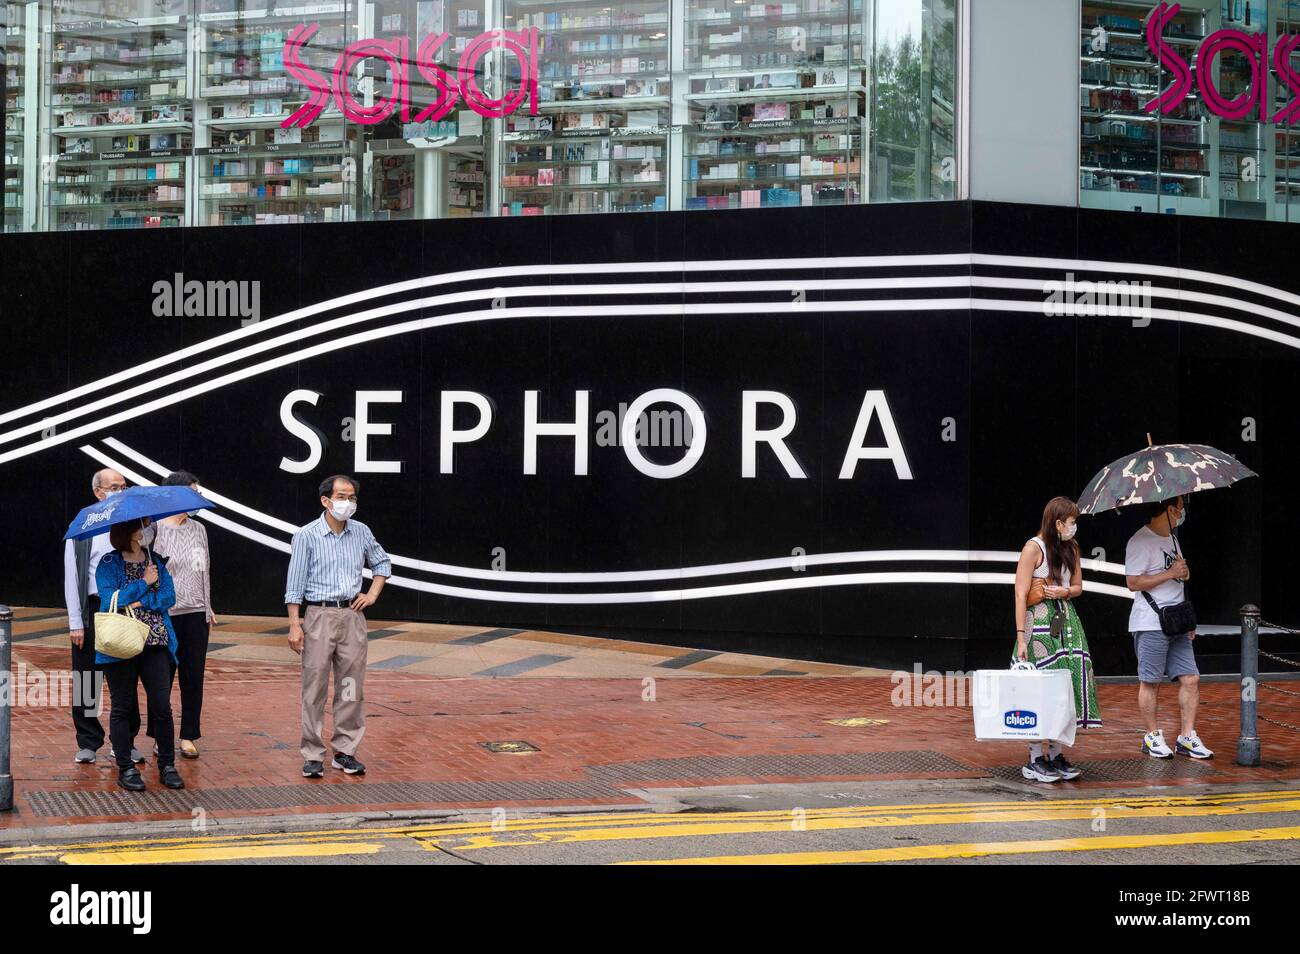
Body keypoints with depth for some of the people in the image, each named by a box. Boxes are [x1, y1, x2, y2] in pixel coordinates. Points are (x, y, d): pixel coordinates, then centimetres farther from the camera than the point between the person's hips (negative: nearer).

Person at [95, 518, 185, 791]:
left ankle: (167, 766, 9)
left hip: (156, 644, 3)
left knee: (162, 707, -1)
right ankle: (125, 769, 10)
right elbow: (109, 600, -12)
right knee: (122, 707, 3)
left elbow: (169, 597, 2)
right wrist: (144, 583, -10)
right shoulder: (108, 564, 1)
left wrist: (140, 602, -12)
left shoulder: (156, 562, 11)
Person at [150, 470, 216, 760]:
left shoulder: (198, 529, 11)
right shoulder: (155, 529, -8)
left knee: (194, 676, 6)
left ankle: (188, 735, 14)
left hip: (195, 613, 5)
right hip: (165, 613, -5)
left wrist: (208, 607, 16)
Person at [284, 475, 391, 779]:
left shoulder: (361, 532, 8)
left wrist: (373, 594, 10)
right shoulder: (307, 536, -5)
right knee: (315, 687, -3)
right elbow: (295, 585, -5)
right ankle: (313, 756, 2)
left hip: (352, 615, 4)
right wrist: (294, 625, -10)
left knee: (352, 687, 5)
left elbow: (382, 563, 25)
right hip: (319, 615, -4)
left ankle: (345, 752, 13)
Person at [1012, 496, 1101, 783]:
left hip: (1066, 619, 7)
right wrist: (1021, 638, -18)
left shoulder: (1071, 547, 12)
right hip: (1040, 621, -7)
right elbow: (1021, 595, -12)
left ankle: (1056, 755, 11)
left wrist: (1064, 592, -5)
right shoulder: (1034, 547, -9)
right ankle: (1035, 760, 0)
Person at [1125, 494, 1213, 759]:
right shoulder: (1140, 541, -11)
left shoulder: (1172, 537, 18)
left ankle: (1187, 737, 7)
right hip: (1151, 625, -8)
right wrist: (1170, 573, -17)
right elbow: (1133, 582, -17)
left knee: (1190, 679, 2)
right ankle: (1152, 737, 10)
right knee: (1150, 681, 0)